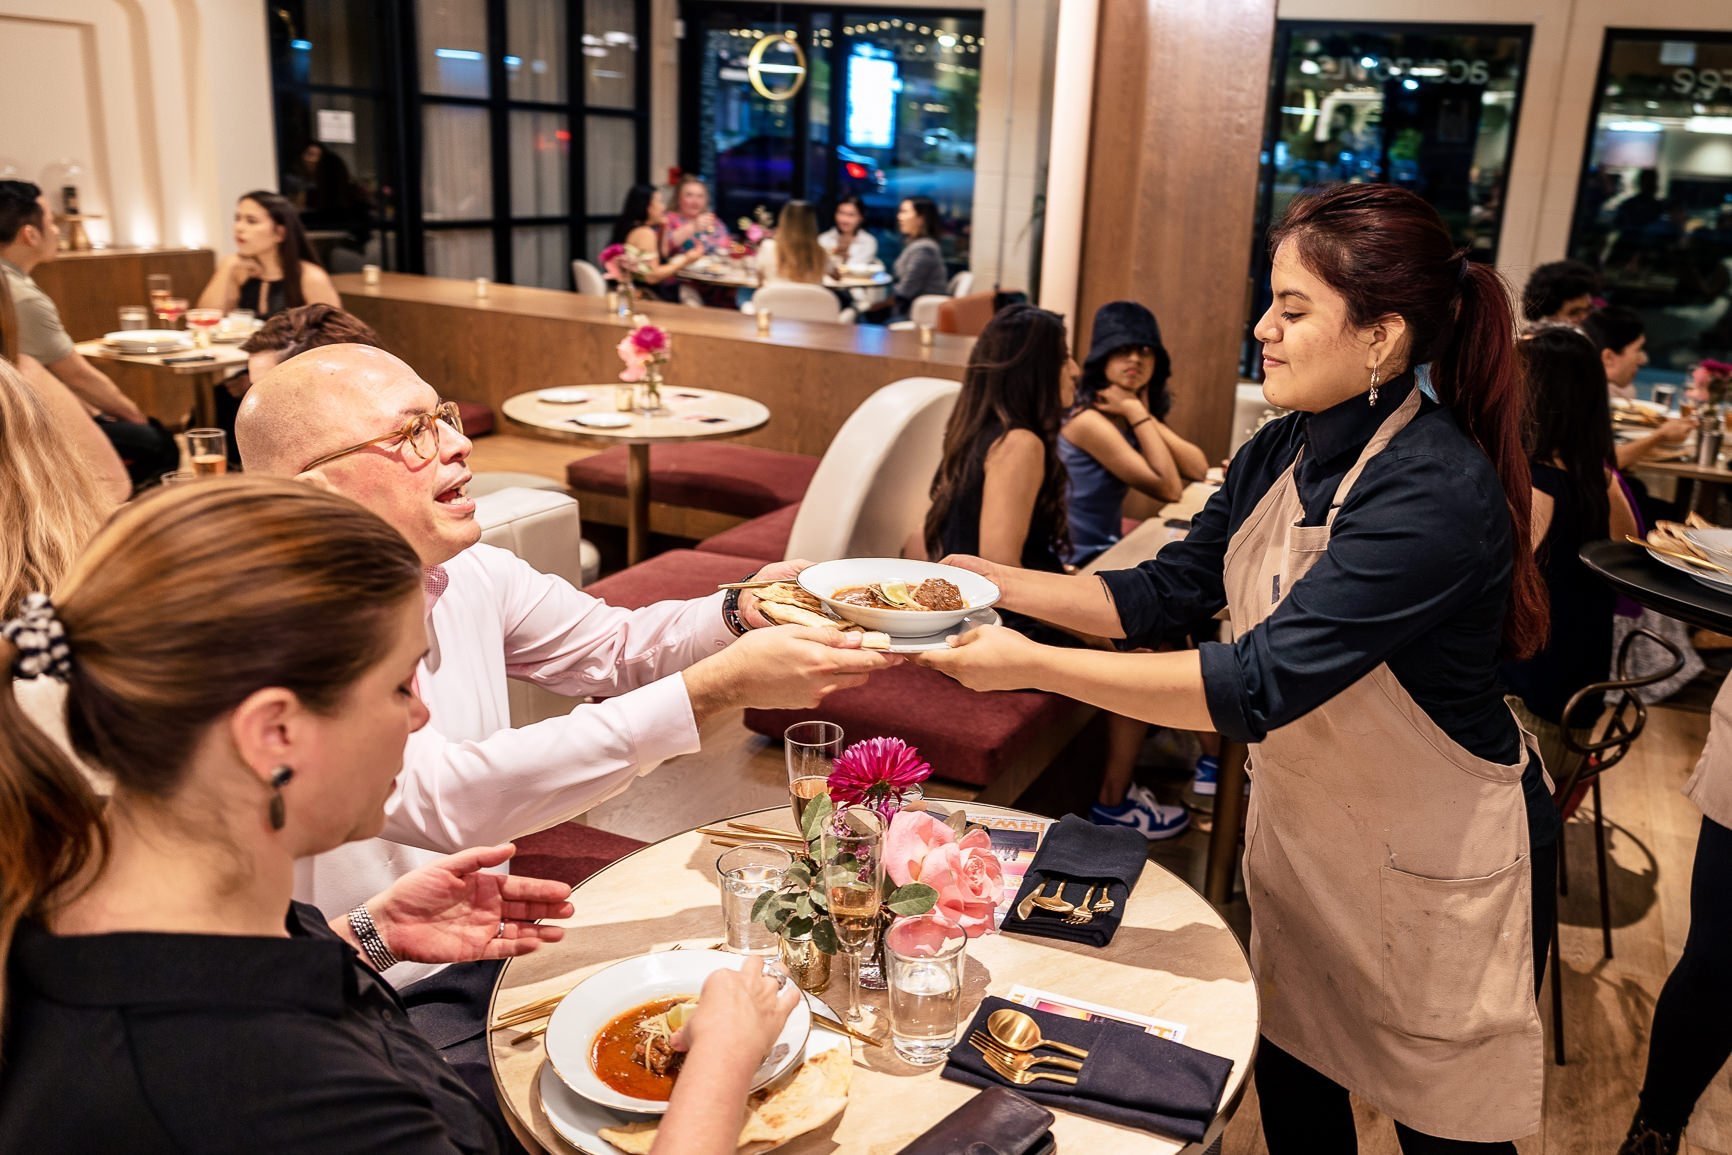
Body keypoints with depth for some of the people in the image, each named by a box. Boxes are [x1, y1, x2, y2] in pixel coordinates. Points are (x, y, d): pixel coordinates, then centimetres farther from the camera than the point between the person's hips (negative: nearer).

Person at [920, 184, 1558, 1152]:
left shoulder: (1436, 492, -30)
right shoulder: (1283, 453, -5)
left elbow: (1258, 686, -35)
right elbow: (1165, 592, 2)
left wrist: (1034, 665, -33)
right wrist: (998, 582, -10)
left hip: (1438, 866, -7)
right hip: (1303, 826, 7)